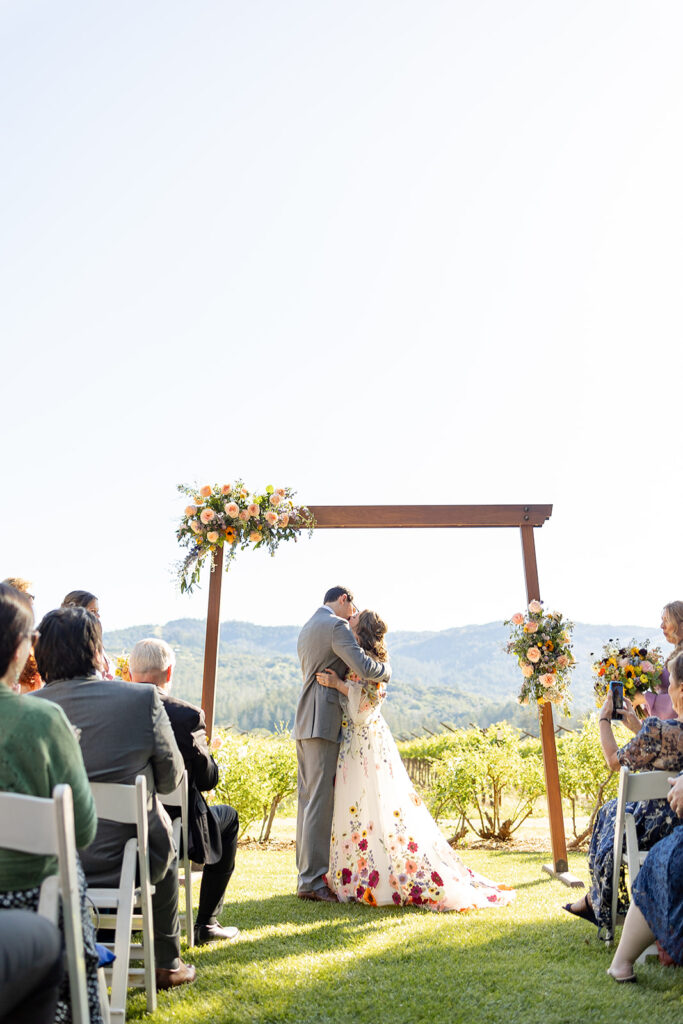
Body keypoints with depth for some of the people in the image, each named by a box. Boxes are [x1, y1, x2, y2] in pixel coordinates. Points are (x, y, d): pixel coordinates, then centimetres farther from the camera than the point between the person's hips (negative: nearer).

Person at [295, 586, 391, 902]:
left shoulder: (306, 629, 22)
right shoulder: (336, 626, -9)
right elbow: (363, 667, -20)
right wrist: (385, 669, 1)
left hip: (304, 722, 10)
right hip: (323, 722, -10)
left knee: (307, 798, 11)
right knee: (320, 800, -8)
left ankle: (306, 873, 17)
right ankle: (312, 880, -6)